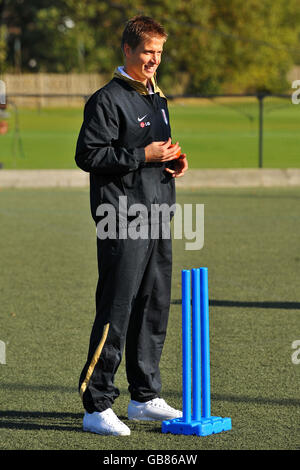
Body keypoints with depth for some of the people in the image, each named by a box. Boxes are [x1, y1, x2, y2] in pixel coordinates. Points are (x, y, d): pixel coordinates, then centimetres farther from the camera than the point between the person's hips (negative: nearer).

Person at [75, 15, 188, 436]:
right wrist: (143, 156, -17)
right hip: (122, 224, -8)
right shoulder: (107, 100, -8)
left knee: (154, 308, 11)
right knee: (115, 312, -10)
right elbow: (88, 155, -14)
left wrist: (176, 160, 9)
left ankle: (145, 397, 21)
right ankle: (97, 406, -7)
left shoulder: (157, 99, 19)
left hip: (158, 219, 8)